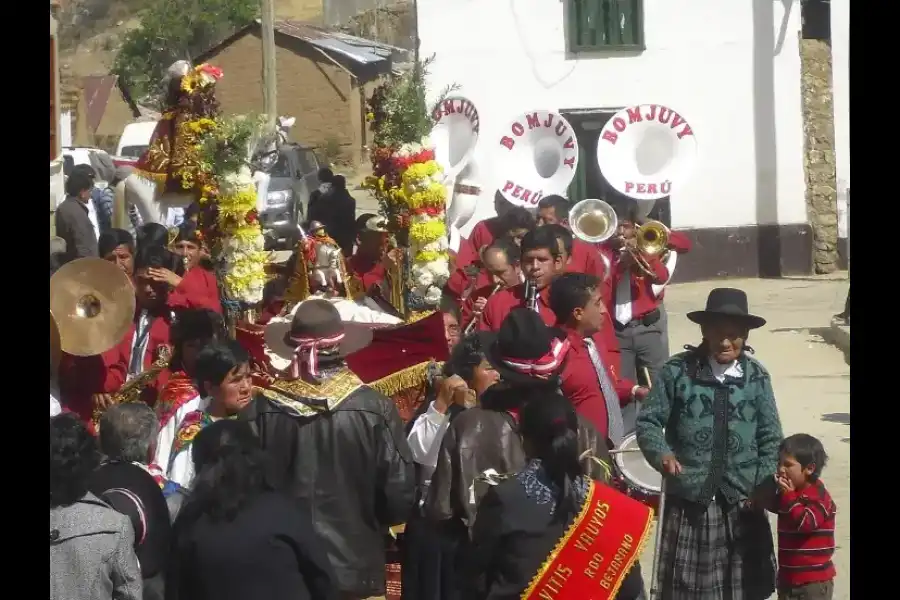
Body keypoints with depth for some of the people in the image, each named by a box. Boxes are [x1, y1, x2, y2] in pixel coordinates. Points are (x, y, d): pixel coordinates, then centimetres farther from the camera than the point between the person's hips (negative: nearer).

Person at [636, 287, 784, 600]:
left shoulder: (757, 377, 0)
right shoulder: (677, 371, -7)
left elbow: (770, 437, 4)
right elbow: (648, 421, -3)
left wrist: (763, 488, -4)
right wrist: (662, 454, -21)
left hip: (741, 503, 2)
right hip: (689, 501, -2)